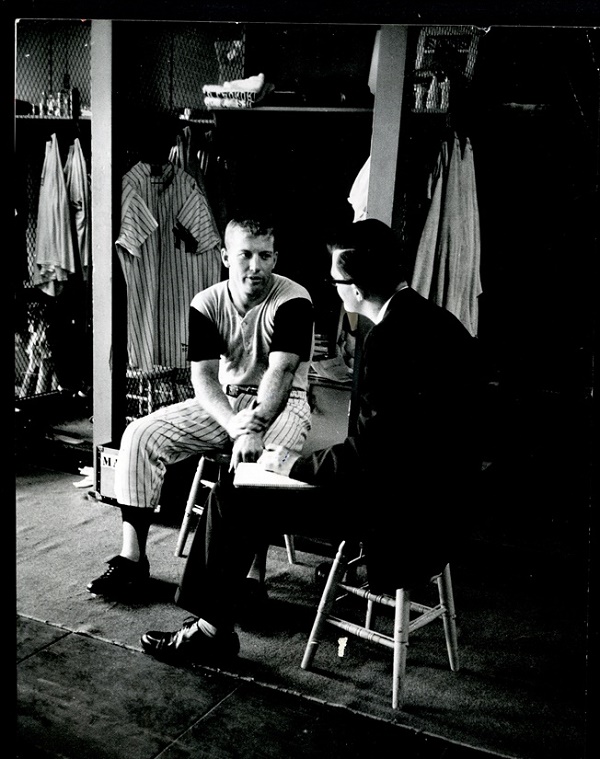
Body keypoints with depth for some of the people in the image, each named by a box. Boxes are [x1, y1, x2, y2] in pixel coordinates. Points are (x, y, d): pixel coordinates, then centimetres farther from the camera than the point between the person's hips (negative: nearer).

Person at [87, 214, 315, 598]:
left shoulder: (293, 301, -14)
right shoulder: (206, 304, -2)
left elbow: (280, 372, -24)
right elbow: (203, 376, -9)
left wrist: (253, 430, -36)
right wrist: (235, 427, -26)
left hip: (280, 404, -4)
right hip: (221, 402, 5)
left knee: (259, 461, -38)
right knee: (140, 434, -12)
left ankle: (252, 576, -27)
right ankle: (133, 557, -8)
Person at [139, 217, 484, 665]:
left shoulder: (391, 338, -24)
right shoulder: (432, 318, 6)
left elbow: (365, 454, -23)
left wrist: (294, 464, -6)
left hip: (403, 513, -10)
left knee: (231, 499, -5)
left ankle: (212, 632, 14)